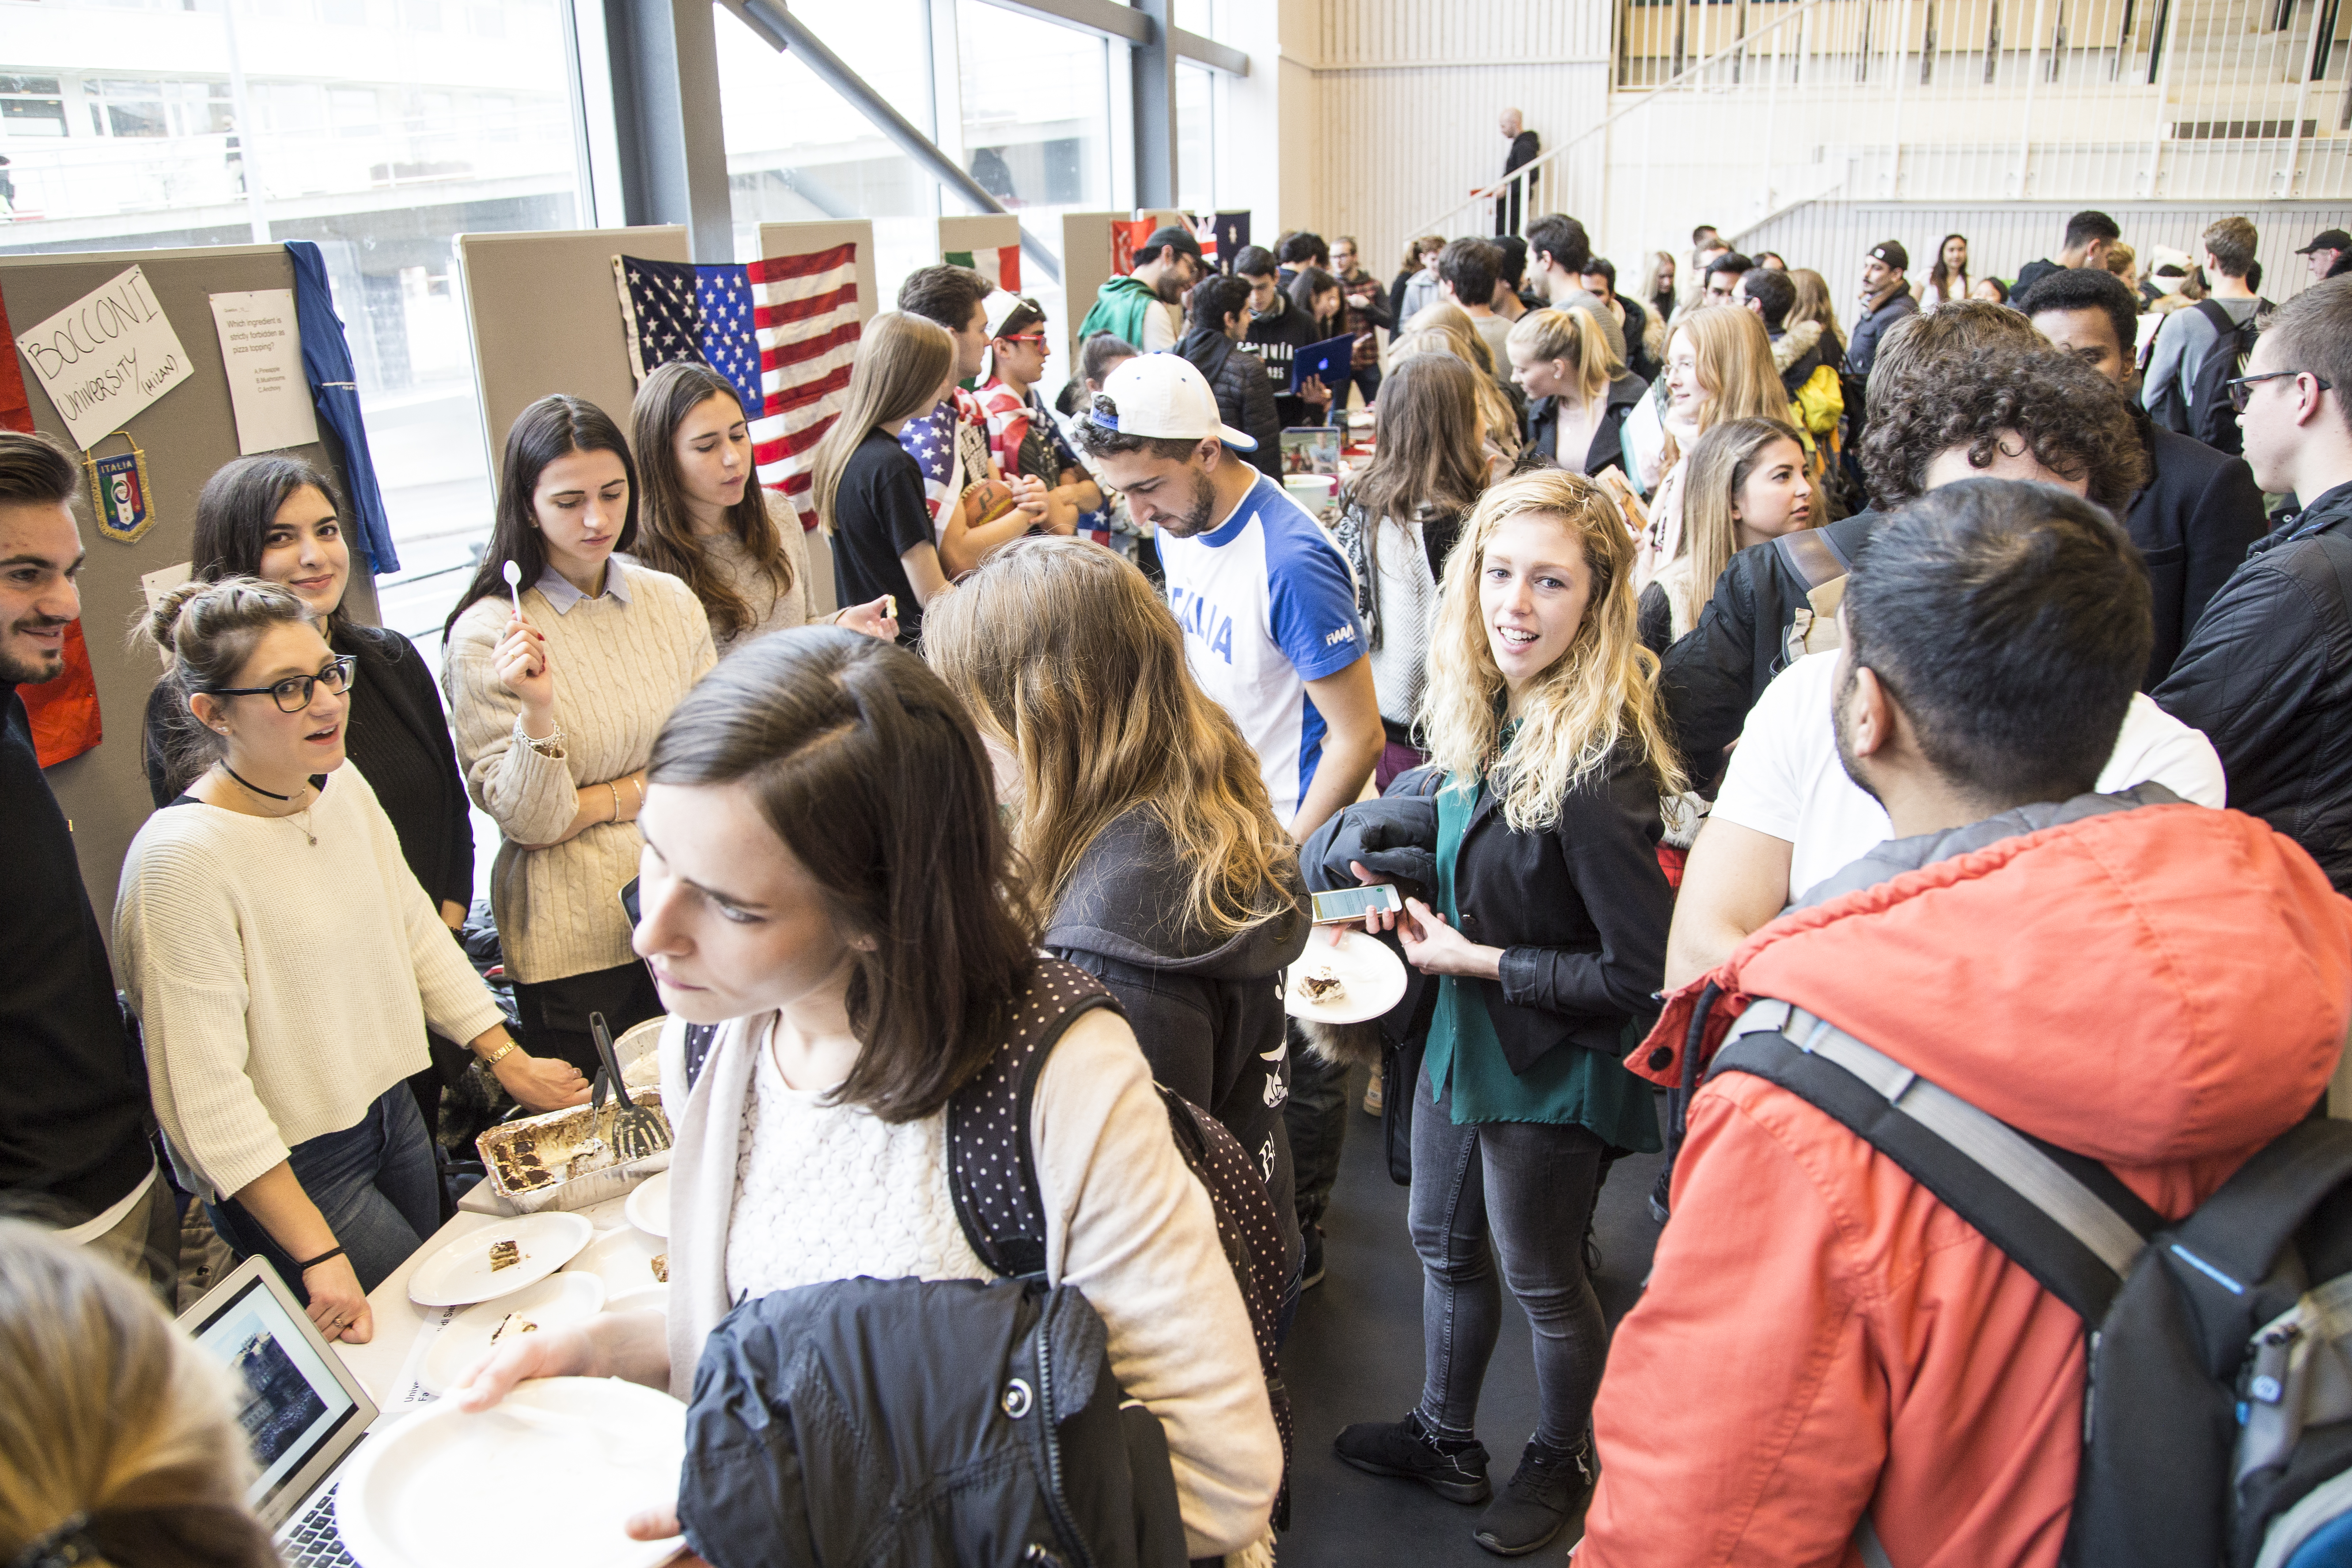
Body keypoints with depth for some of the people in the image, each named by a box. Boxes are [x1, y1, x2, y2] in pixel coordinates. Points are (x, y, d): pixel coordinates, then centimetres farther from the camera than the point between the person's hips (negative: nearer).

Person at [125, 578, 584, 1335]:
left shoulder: (344, 785, -1)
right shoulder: (181, 858, -25)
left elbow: (417, 932, 10)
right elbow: (207, 1096, -25)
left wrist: (509, 1060, 8)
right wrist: (319, 1255, -25)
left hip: (392, 1109, 8)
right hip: (291, 1165, -7)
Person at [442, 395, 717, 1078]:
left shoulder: (672, 601, 3)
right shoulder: (487, 635, -10)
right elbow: (526, 822, -12)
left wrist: (601, 803, -11)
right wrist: (537, 711, -28)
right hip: (575, 945, -3)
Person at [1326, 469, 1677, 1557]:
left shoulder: (1600, 768, -30)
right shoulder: (1487, 714, -5)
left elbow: (1640, 975, -26)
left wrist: (1477, 959, -21)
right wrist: (1410, 894, -5)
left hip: (1550, 1073, -8)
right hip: (1463, 1039, 8)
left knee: (1540, 1280, 16)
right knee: (1443, 1244, 24)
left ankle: (1561, 1463, 45)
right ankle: (1444, 1438, 49)